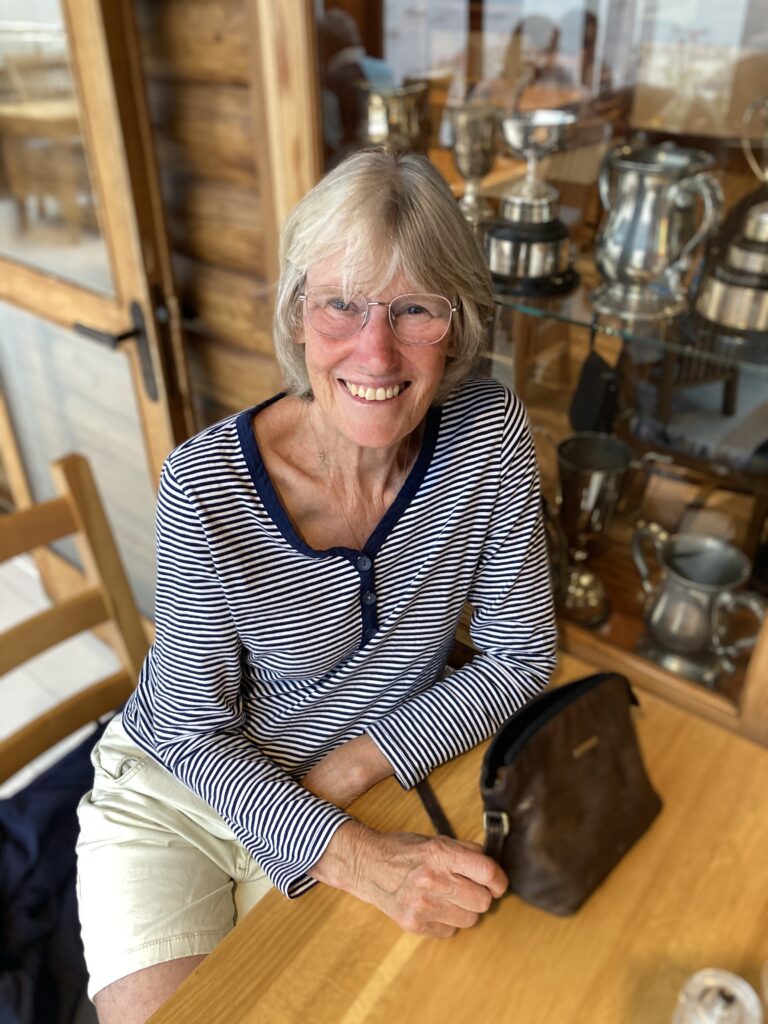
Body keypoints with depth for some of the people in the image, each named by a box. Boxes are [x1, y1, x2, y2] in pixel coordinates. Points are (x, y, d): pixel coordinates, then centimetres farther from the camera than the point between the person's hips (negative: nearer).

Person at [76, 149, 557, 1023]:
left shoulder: (490, 436, -18)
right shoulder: (206, 487, -25)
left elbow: (519, 657, -9)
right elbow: (193, 735, -15)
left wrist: (357, 761, -17)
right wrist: (353, 858, -28)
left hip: (365, 797, 2)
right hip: (174, 789, -1)